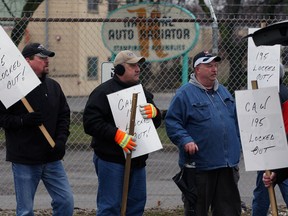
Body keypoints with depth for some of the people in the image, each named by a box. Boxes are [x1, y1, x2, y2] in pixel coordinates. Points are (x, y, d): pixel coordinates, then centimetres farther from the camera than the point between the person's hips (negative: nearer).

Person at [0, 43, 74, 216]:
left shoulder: (53, 86, 10)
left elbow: (64, 115, 15)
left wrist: (61, 140, 0)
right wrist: (24, 120, -23)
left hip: (52, 160, 5)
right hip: (24, 161, -5)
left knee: (66, 201, 1)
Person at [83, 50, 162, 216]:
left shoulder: (141, 91, 16)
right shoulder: (104, 91, -8)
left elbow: (157, 122, 16)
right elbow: (91, 122, -16)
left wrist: (154, 112, -8)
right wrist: (116, 134, -25)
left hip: (137, 159, 7)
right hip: (111, 160, -7)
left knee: (137, 203, 12)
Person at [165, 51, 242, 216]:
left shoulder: (223, 92, 16)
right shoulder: (185, 94, -6)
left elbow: (236, 121, 23)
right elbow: (172, 122, -9)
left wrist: (237, 149, 17)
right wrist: (185, 140, -22)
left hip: (228, 165, 6)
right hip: (199, 165, -6)